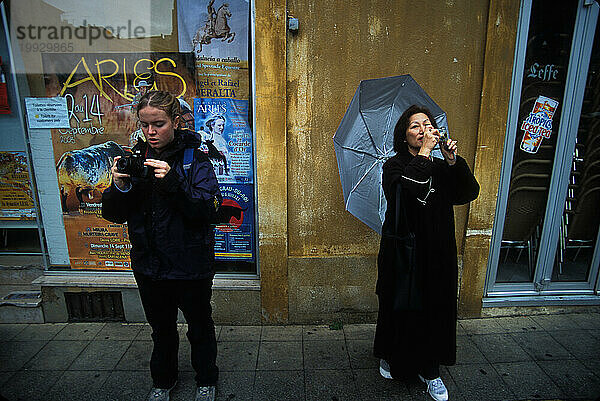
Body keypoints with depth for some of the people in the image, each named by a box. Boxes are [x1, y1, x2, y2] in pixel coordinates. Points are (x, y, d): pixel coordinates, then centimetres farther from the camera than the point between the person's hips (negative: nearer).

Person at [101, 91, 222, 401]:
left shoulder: (194, 157, -11)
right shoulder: (135, 156, -1)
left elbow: (207, 209, -20)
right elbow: (113, 215, -2)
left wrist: (173, 182, -33)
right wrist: (120, 187, -22)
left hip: (191, 265, -3)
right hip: (149, 264, 4)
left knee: (199, 326, 17)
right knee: (161, 328, 24)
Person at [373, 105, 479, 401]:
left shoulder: (441, 168, 7)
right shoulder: (395, 166, -7)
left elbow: (469, 193, -8)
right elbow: (405, 191, -29)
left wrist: (454, 161, -20)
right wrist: (424, 152, -25)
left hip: (436, 254, 4)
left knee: (436, 309, 12)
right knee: (400, 309, 11)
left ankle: (429, 371, 32)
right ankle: (390, 358, 37)